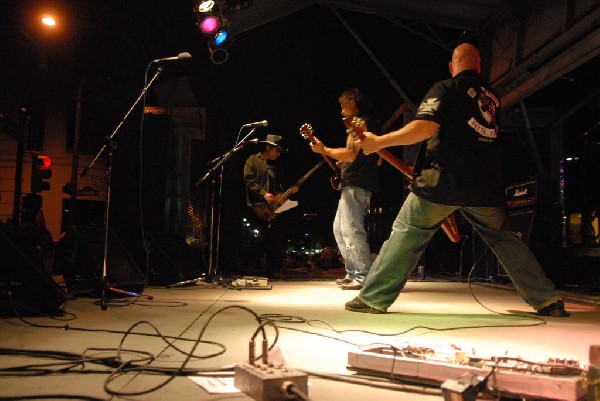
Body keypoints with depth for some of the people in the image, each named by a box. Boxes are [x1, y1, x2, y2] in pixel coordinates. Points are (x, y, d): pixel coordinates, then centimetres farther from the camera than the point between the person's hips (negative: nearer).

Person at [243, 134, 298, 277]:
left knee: (278, 239, 0)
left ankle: (271, 272, 9)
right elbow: (249, 179, -7)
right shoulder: (253, 160, 4)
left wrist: (290, 190, 5)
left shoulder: (277, 165, 23)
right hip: (259, 206, -6)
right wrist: (263, 194, -16)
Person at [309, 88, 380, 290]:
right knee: (339, 229, 15)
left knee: (351, 230, -12)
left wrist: (324, 150, -10)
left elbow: (350, 153, -21)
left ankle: (363, 277, -11)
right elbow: (376, 158, 27)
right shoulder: (372, 124, 22)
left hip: (355, 183, -11)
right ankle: (353, 273, 18)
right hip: (357, 183, 11)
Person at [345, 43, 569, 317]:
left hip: (445, 180, -5)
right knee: (502, 238, 19)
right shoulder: (491, 97, 18)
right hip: (487, 186, 5)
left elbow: (425, 127, -15)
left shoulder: (446, 88, -1)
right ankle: (547, 300, 18)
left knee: (406, 232, 3)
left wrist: (378, 142, -10)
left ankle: (374, 298, 1)